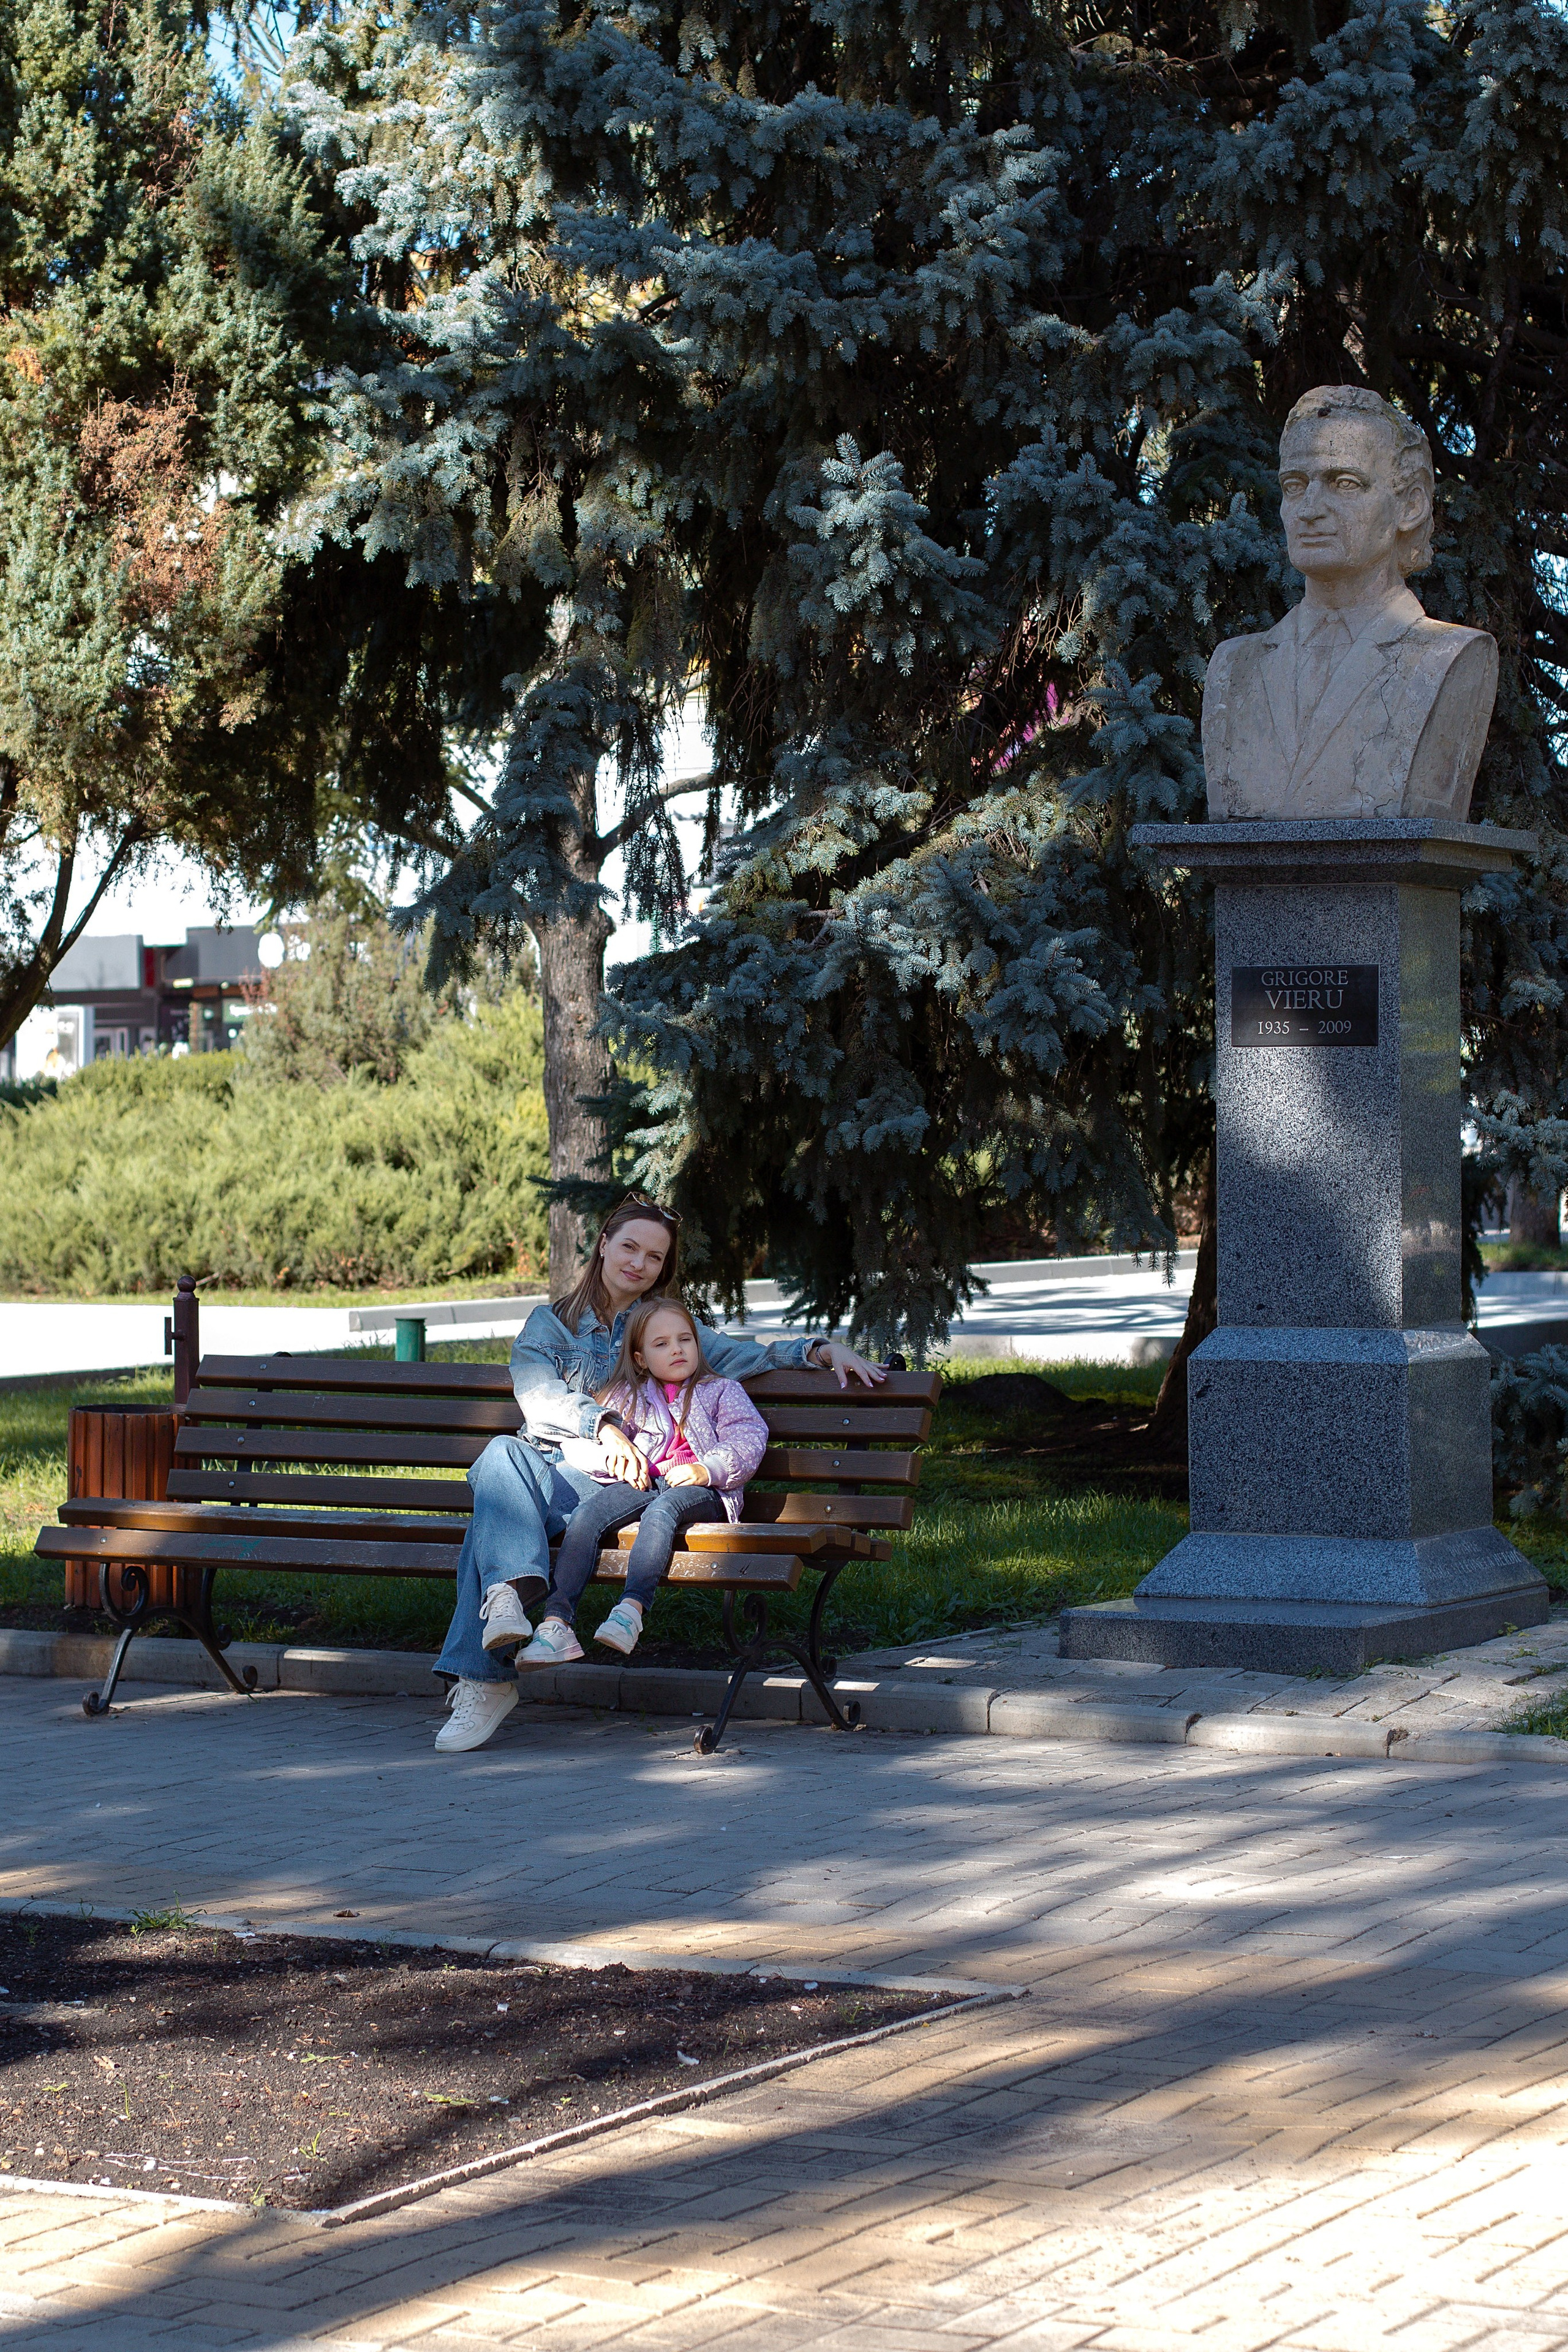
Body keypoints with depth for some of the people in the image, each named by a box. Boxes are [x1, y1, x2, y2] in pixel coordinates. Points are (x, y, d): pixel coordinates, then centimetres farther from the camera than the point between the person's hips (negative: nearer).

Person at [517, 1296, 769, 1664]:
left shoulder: (721, 1392, 17)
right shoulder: (630, 1397, 22)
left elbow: (748, 1442, 2)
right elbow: (577, 1443, 14)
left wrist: (706, 1470, -15)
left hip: (703, 1491, -3)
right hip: (643, 1484, 3)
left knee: (661, 1510, -38)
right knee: (586, 1513, -26)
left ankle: (631, 1610, -52)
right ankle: (556, 1623, -38)